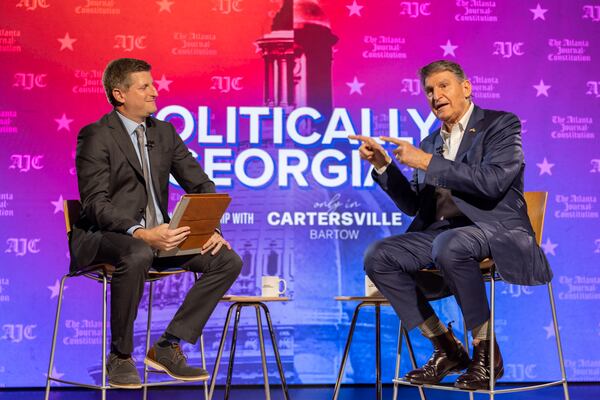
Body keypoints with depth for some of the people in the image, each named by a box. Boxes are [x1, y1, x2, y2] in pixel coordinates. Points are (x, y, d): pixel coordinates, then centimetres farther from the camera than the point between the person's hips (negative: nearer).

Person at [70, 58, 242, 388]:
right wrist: (140, 233, -32)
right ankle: (120, 357, -20)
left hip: (156, 236, 7)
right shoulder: (95, 136, -8)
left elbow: (201, 185, 11)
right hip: (102, 238, -6)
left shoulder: (164, 132, 12)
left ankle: (168, 347, -6)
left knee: (227, 260, -11)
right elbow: (96, 204, -17)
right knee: (138, 255, -40)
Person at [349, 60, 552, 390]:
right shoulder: (431, 142, 19)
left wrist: (427, 162, -17)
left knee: (450, 245, -38)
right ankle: (447, 349, -5)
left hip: (496, 229, -7)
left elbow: (492, 181, -18)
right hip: (442, 232, 7)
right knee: (377, 257, -14)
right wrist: (383, 165, 5)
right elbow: (413, 206, 18)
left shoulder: (500, 124, 0)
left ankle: (486, 351, -19)